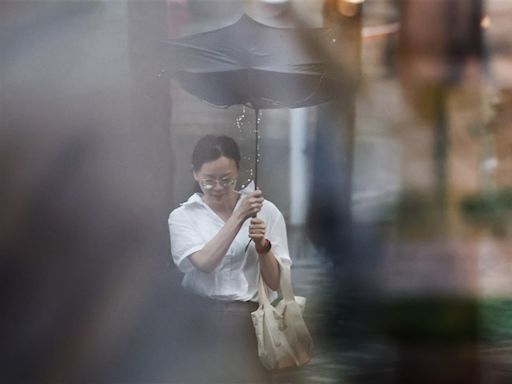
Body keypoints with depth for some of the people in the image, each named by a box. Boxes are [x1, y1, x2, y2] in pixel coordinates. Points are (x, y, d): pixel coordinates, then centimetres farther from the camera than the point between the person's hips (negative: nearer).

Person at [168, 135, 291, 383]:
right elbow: (204, 262, -12)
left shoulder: (266, 211, 7)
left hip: (251, 320, 1)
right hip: (201, 321, -1)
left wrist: (262, 245, -11)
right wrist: (239, 216, -13)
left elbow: (277, 283, 6)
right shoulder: (182, 216, 6)